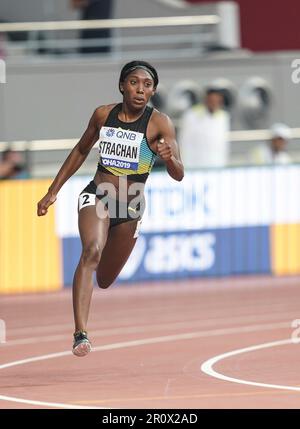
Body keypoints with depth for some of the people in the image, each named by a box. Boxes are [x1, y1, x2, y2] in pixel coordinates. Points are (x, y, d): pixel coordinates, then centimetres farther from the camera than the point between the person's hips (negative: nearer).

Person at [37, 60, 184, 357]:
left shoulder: (159, 123, -9)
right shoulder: (103, 114, -1)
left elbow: (178, 175, -15)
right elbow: (81, 151, 16)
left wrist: (169, 158, -38)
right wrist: (53, 191, 16)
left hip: (130, 208, 0)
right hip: (96, 196, 0)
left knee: (104, 281, 11)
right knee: (91, 251, -29)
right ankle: (81, 334, -38)